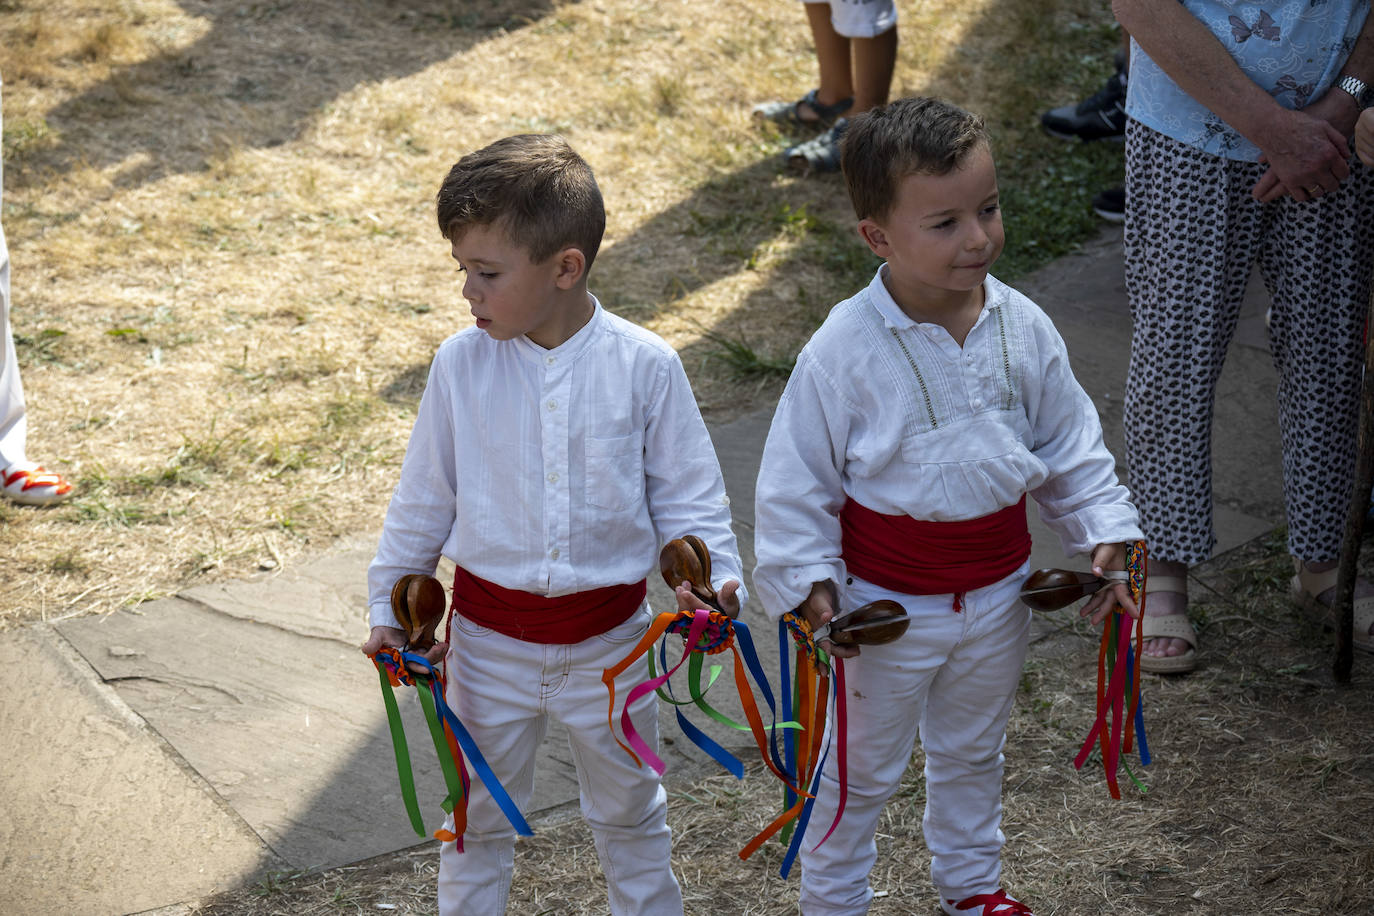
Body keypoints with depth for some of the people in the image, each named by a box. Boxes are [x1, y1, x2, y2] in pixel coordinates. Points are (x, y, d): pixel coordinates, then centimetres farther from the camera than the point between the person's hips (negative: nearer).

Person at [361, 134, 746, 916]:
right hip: (491, 638, 1)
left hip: (609, 640, 0)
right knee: (478, 813, 19)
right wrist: (389, 604, 3)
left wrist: (717, 580, -18)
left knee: (630, 807, 21)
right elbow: (424, 498, 1)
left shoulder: (645, 366, -15)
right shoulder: (462, 365, -11)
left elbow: (686, 494, -5)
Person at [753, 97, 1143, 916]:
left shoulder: (1024, 328, -9)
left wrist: (1104, 534, -3)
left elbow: (1071, 447, 3)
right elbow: (796, 478, -14)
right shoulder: (845, 349, -22)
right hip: (886, 602, -4)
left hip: (997, 593, 4)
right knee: (863, 765, 15)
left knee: (974, 752, 27)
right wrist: (807, 585, -17)